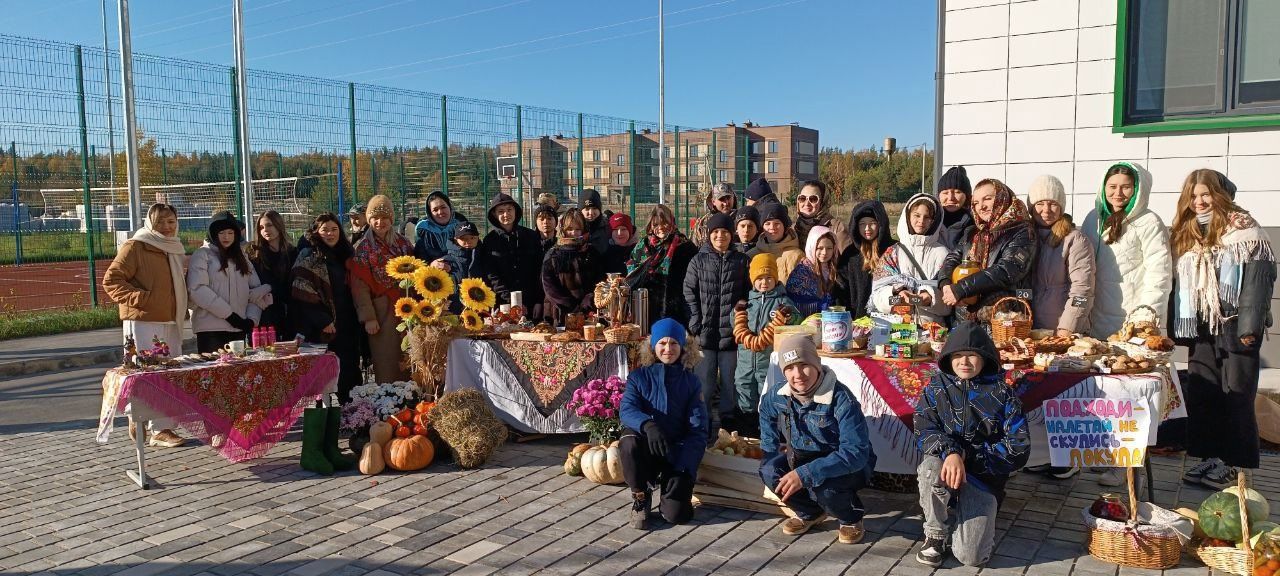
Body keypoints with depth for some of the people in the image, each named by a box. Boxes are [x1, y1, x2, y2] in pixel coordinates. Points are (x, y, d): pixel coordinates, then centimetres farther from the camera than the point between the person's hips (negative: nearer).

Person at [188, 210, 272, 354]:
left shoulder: (241, 257, 18)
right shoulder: (202, 255, 3)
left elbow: (256, 291, 12)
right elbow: (197, 290, -10)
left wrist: (252, 319, -5)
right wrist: (229, 314, -13)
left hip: (239, 328, 5)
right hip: (210, 328, -4)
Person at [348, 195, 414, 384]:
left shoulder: (403, 243, 10)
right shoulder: (362, 248, 0)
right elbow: (360, 286, -6)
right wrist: (368, 317, -13)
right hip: (381, 312, -3)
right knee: (385, 360, -3)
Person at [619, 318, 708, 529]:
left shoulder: (690, 381, 4)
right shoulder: (639, 376, 3)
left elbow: (698, 429, -3)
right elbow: (626, 410, -14)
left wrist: (683, 467, -18)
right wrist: (647, 425, -37)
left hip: (676, 454, 0)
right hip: (646, 451, 0)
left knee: (675, 514, -19)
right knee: (629, 442, -35)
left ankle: (670, 488, 18)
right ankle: (641, 498, -7)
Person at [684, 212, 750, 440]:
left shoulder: (742, 261, 7)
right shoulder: (698, 261, 6)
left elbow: (748, 295, 7)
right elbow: (689, 295, 3)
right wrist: (697, 325, -5)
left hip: (731, 334, 1)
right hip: (705, 334, 0)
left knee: (729, 382, 7)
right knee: (704, 383, 1)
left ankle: (728, 426, 18)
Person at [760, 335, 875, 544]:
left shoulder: (840, 398, -28)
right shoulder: (775, 396, -11)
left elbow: (856, 453, -34)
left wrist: (804, 474, -40)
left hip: (849, 464, -5)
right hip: (801, 458, 5)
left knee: (821, 485, -35)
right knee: (769, 470, -22)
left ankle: (851, 518, 1)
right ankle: (809, 513, 7)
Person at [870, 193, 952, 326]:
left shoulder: (941, 253, 10)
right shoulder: (893, 252, 12)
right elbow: (878, 294, 3)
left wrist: (931, 297, -15)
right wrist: (897, 294, -15)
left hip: (931, 323, 0)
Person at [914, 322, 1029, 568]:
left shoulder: (1002, 394, 0)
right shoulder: (937, 387, 3)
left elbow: (1018, 448, -6)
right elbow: (924, 431, -8)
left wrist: (967, 456, -15)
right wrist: (950, 452, -30)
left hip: (983, 476, -1)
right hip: (943, 467, 1)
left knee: (970, 556, -18)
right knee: (931, 466, -38)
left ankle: (976, 520, 18)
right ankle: (935, 534, -10)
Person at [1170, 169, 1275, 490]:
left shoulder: (1243, 229, -5)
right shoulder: (1186, 233, 14)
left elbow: (1258, 279, -13)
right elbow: (1179, 282, 14)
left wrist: (1249, 326, -19)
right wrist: (1176, 327, 8)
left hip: (1234, 326, -6)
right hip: (1201, 329, 6)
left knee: (1236, 395, -1)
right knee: (1201, 392, 6)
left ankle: (1235, 466, 6)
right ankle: (1211, 459, 15)